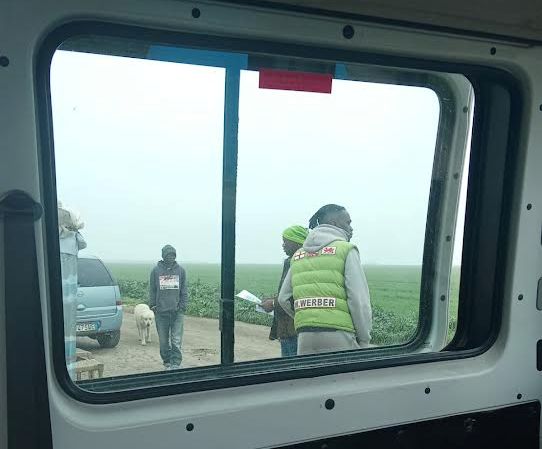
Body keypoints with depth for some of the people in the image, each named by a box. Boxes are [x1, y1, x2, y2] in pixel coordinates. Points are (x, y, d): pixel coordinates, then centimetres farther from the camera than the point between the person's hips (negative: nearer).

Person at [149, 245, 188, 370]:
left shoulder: (181, 270, 6)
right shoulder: (156, 270, 3)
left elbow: (184, 290, 8)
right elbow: (152, 290, 8)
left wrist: (183, 306, 1)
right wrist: (152, 306, 2)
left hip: (177, 311, 0)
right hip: (161, 312, 0)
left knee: (176, 340, -4)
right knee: (163, 340, 8)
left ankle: (176, 363, 1)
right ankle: (167, 361, 22)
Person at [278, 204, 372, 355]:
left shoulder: (298, 255, 15)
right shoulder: (346, 250, -2)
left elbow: (284, 299, 15)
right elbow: (359, 300, -8)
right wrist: (364, 340, 0)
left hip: (305, 337, 5)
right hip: (338, 336, -5)